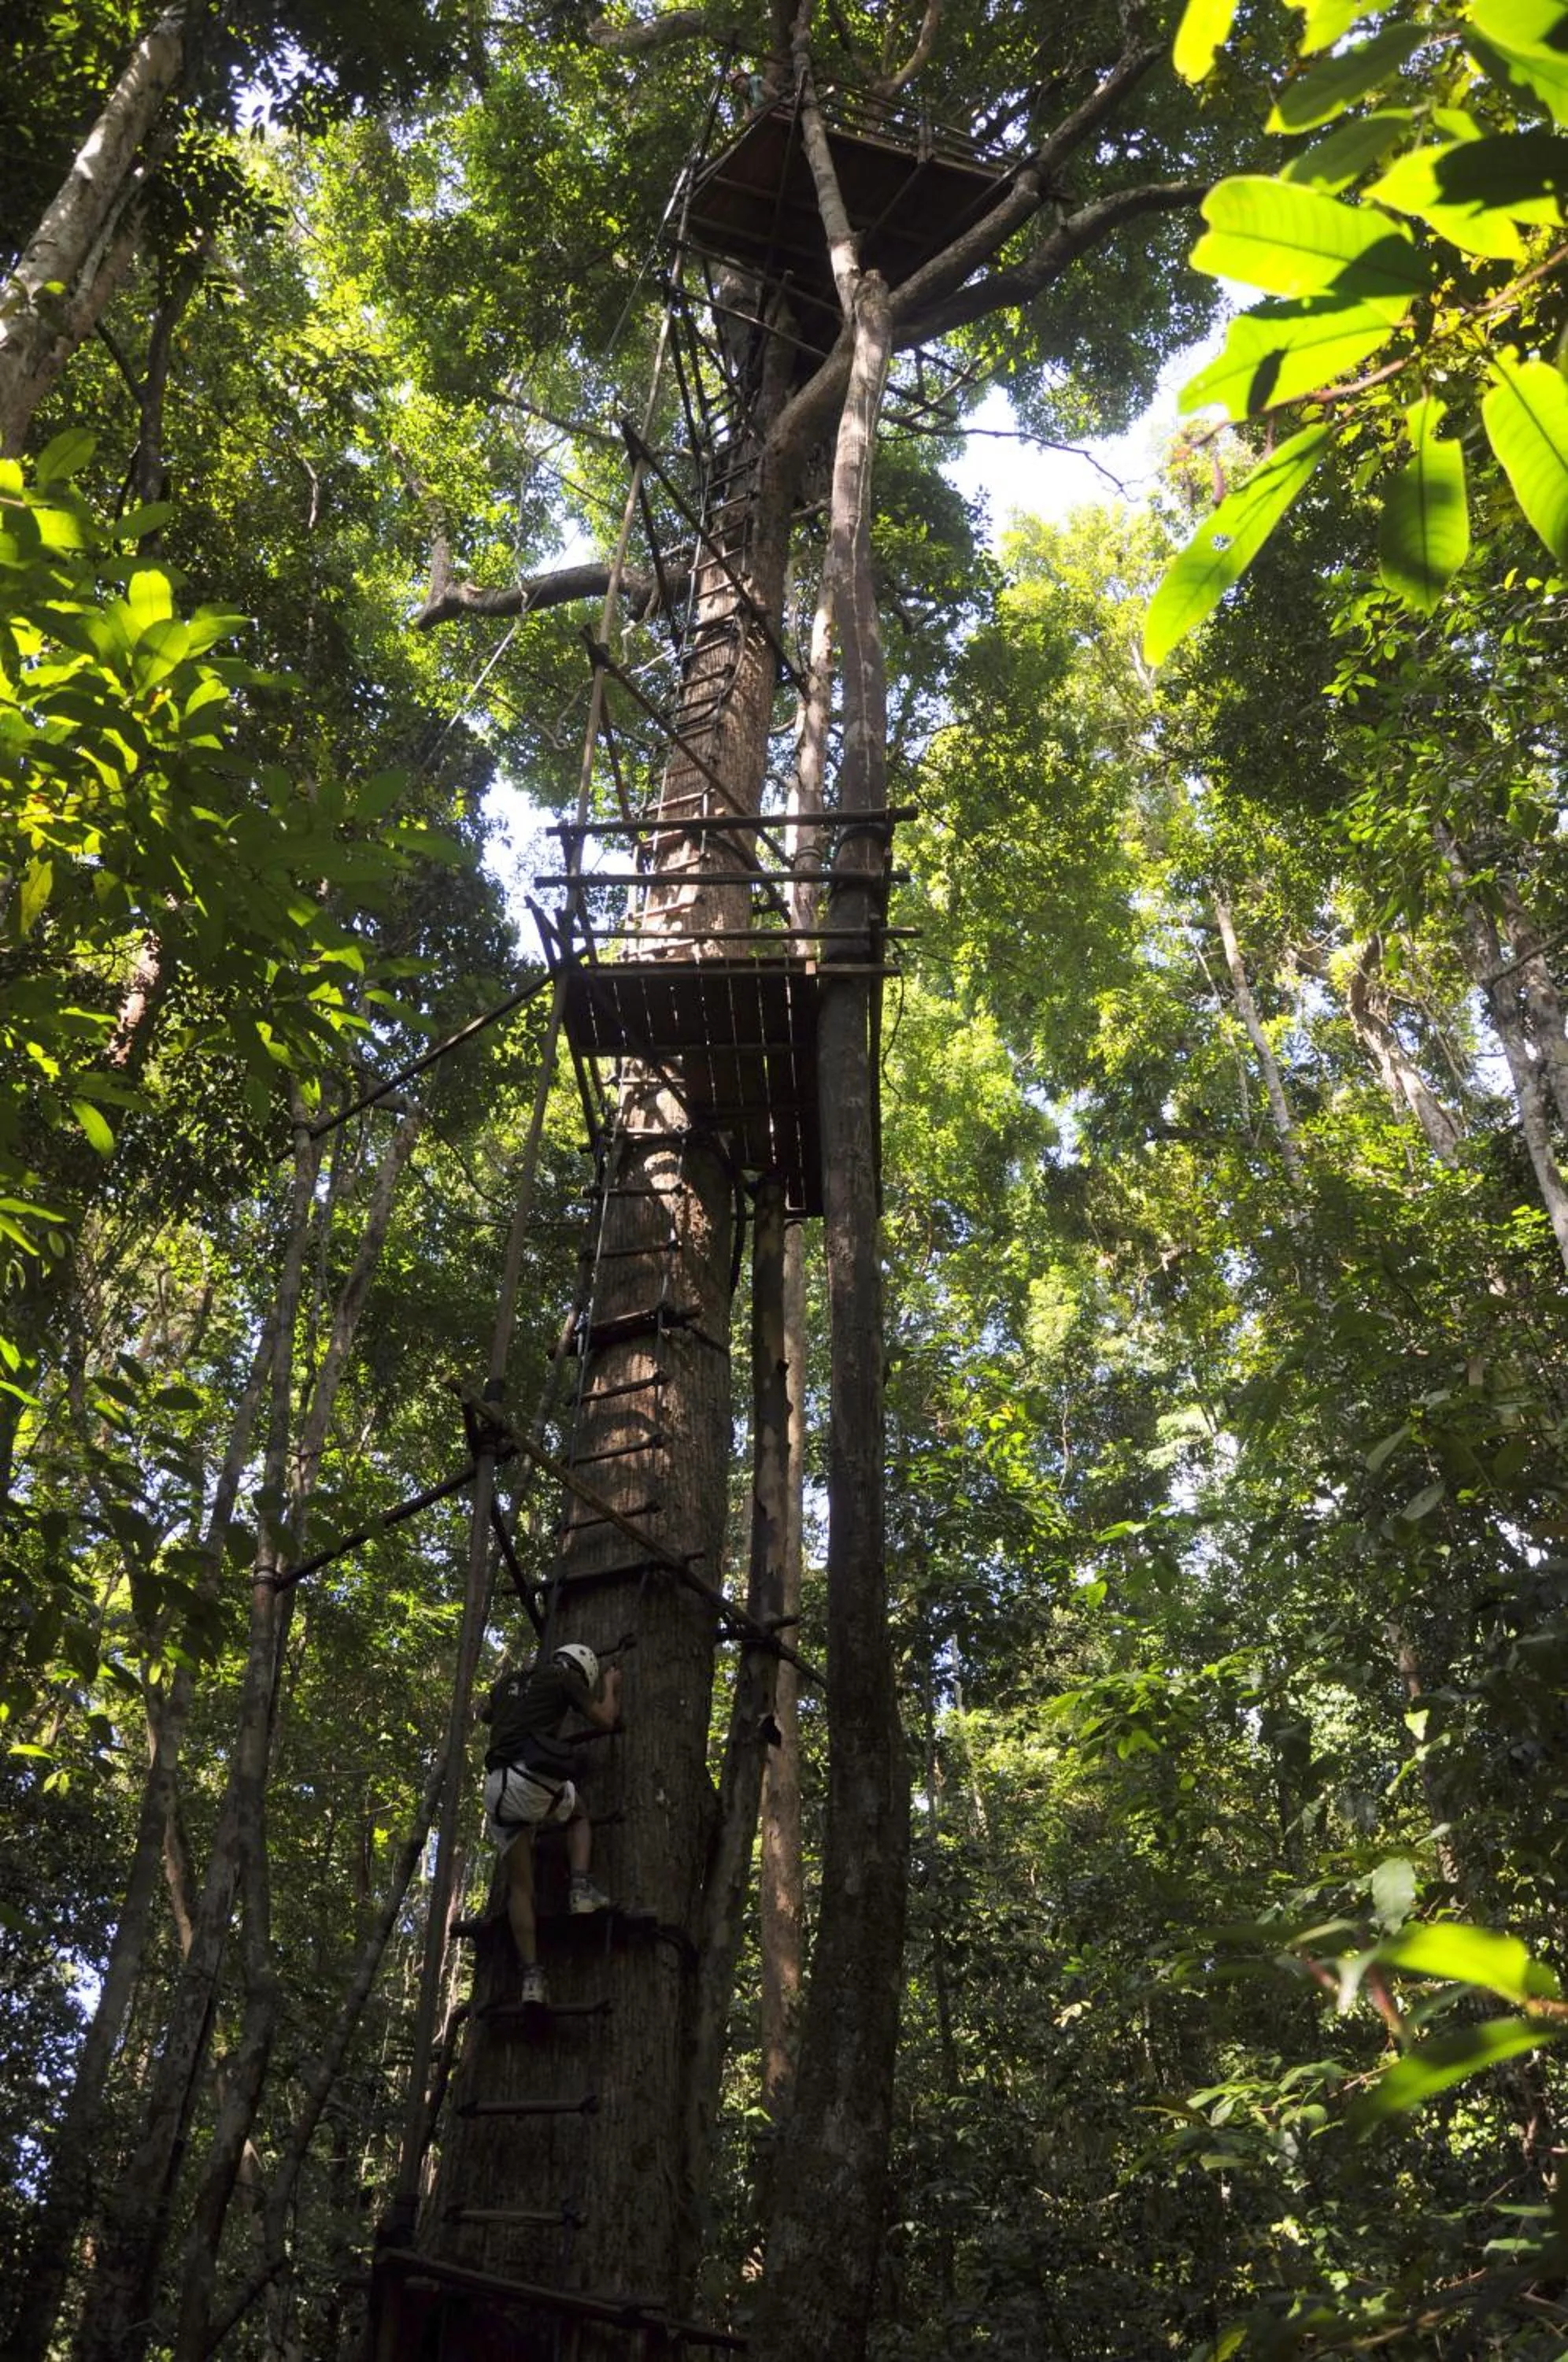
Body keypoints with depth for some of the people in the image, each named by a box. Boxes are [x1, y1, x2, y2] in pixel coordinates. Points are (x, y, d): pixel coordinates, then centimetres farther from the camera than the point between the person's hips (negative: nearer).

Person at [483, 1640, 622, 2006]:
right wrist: (610, 1687, 34)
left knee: (520, 1886, 10)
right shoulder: (564, 1677, 11)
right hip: (531, 1778, -4)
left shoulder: (508, 1682, 29)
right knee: (579, 1814, 29)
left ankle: (531, 1976, -1)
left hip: (496, 1787, 5)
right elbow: (605, 1720, 16)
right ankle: (581, 1890, 7)